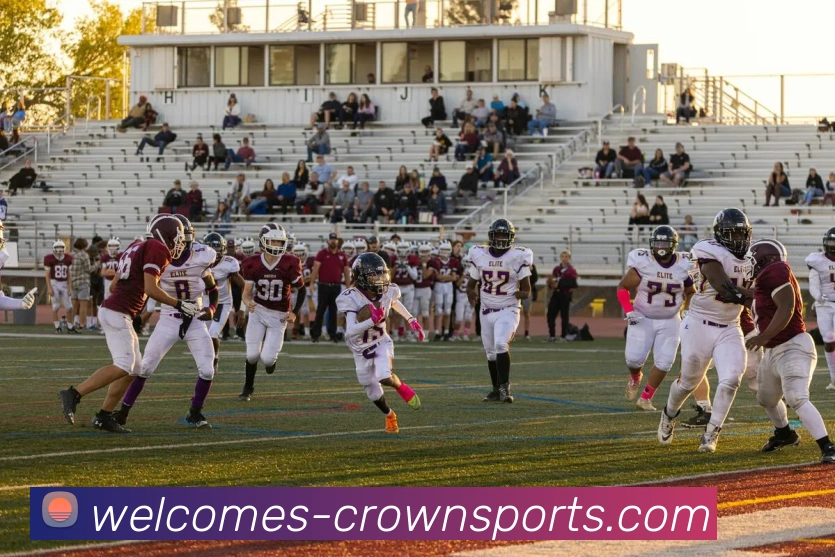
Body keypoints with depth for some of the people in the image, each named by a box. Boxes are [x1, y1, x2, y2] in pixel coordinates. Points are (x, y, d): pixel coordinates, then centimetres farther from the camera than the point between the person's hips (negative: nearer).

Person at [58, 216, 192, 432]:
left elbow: (114, 286, 20)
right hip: (118, 314, -10)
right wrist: (179, 304, -7)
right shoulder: (157, 249, -9)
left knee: (133, 369, 11)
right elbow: (150, 289, -16)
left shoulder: (138, 247, 19)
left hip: (112, 310, 10)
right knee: (123, 366, -16)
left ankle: (104, 417, 11)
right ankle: (73, 394, -20)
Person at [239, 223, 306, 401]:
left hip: (279, 315, -1)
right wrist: (248, 302, -30)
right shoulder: (253, 264, -12)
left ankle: (271, 358, 30)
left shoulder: (289, 264, -15)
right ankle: (248, 388, 21)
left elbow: (302, 290, 0)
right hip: (258, 311, 1)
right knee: (252, 355, -5)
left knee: (267, 358, -10)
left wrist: (295, 313, -10)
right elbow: (246, 293, -7)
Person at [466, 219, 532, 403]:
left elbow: (526, 290, -2)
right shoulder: (480, 256, 1)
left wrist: (521, 293, -21)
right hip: (487, 311, 4)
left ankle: (505, 387, -21)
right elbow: (471, 284, 12)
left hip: (508, 310, -4)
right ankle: (496, 390, 25)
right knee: (491, 352, 10)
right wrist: (472, 293, -7)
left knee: (501, 344, -25)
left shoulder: (518, 257, -7)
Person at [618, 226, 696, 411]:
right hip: (643, 319, -2)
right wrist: (629, 311, -13)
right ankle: (635, 378, 29)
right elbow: (622, 287, -3)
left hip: (670, 322, 2)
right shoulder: (642, 263, -14)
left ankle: (645, 399, 7)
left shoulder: (684, 266, -7)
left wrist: (687, 312, -1)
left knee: (664, 363, -7)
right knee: (634, 359, -8)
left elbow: (691, 293, 12)